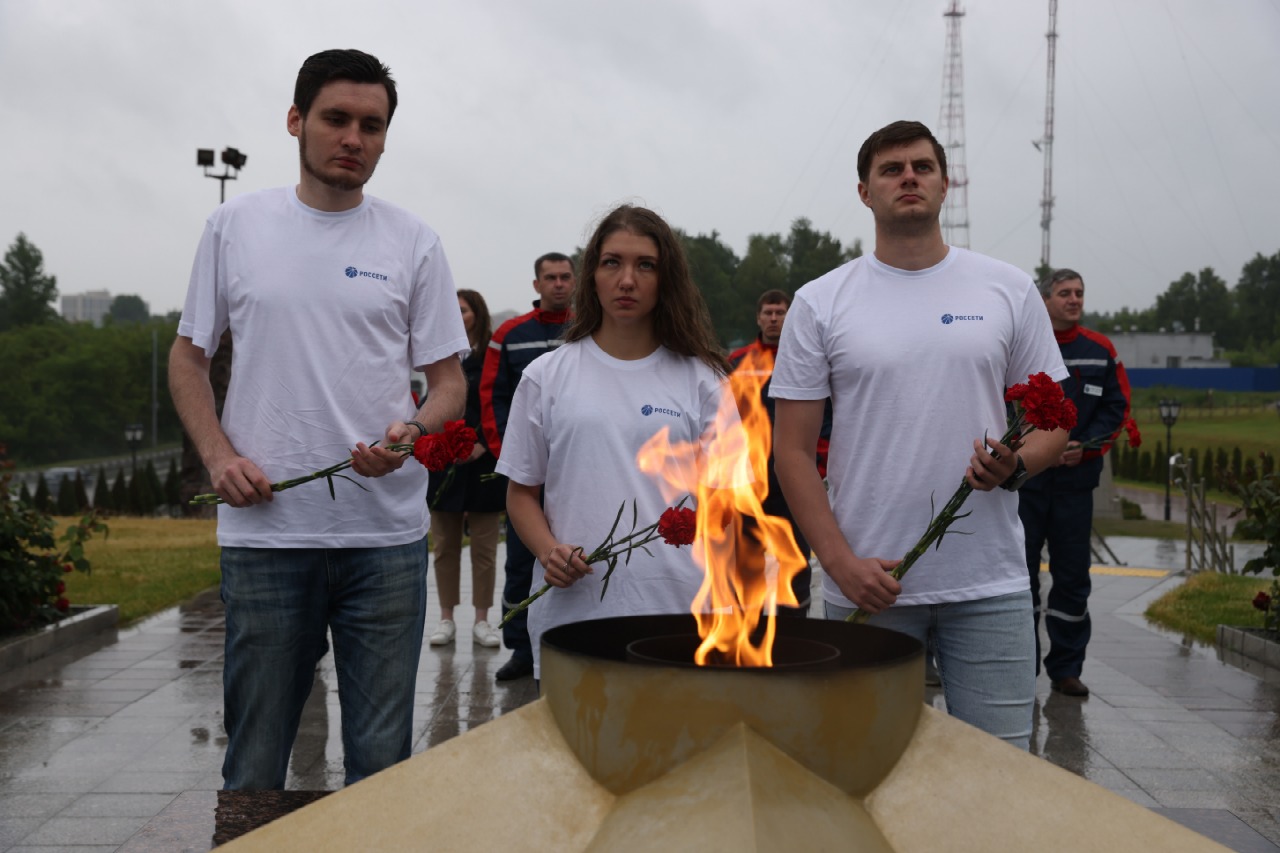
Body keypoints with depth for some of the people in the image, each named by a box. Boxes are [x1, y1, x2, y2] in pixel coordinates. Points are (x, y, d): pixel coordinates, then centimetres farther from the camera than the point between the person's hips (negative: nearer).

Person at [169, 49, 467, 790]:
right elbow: (189, 357, 12)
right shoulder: (234, 227, 6)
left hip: (388, 536, 0)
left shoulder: (412, 243, 5)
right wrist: (218, 455, -4)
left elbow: (449, 381, 6)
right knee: (254, 761, 9)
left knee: (382, 757, 8)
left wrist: (412, 433, -15)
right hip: (264, 529, 0)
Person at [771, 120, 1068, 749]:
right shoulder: (820, 303, 3)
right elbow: (792, 449, 2)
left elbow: (1054, 420, 10)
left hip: (989, 586, 1)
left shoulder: (1009, 290, 7)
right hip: (868, 586, 0)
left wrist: (1016, 464, -13)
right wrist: (841, 562, -9)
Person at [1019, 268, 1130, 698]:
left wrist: (1084, 446, -9)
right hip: (1024, 477, -2)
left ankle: (1066, 667, 17)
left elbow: (1116, 407, 7)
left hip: (1076, 477, 3)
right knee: (1021, 569, 4)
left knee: (1073, 572, 6)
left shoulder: (1100, 351, 6)